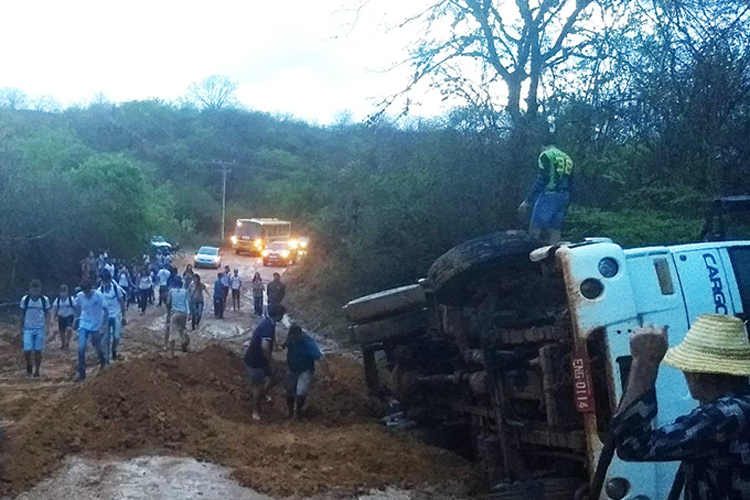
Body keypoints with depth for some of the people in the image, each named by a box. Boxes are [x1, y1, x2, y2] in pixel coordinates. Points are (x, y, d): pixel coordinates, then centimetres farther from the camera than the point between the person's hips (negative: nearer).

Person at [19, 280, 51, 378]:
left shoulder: (45, 300, -4)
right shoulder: (25, 299, -3)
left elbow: (47, 314, 3)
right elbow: (22, 314, 6)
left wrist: (47, 326, -8)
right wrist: (21, 328, 6)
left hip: (40, 329, 0)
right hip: (28, 329, 0)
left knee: (38, 351, 3)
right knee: (27, 350, -8)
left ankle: (37, 371, 16)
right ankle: (29, 365, 20)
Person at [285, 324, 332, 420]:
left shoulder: (309, 343, -30)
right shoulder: (290, 339, -15)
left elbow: (320, 358, -37)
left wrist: (327, 375, -45)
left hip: (305, 371, -5)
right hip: (292, 370, 5)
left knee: (300, 393, -19)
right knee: (289, 393, 10)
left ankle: (298, 412, 11)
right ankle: (290, 413, 38)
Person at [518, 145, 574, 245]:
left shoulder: (546, 155, 0)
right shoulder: (568, 159, 22)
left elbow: (541, 180, -12)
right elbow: (570, 185, 20)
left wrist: (527, 201, -13)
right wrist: (565, 207, 24)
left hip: (548, 196, -7)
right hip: (563, 198, 7)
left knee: (534, 233, -8)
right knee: (554, 234, 6)